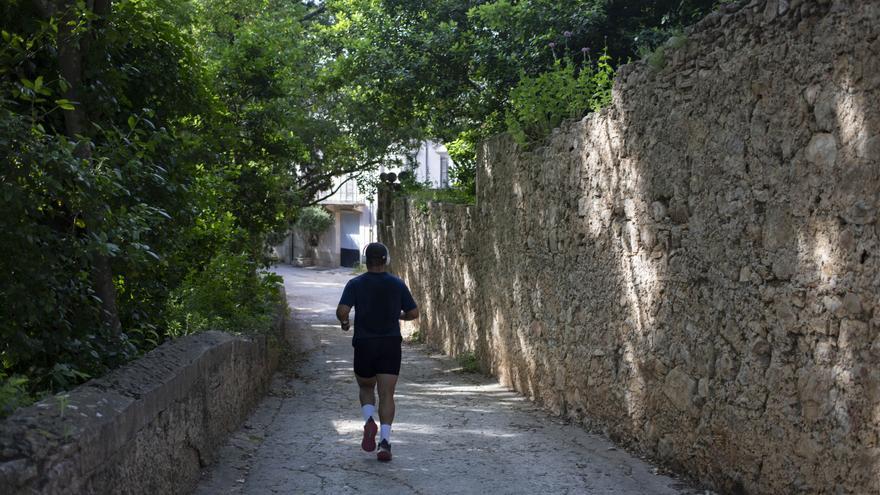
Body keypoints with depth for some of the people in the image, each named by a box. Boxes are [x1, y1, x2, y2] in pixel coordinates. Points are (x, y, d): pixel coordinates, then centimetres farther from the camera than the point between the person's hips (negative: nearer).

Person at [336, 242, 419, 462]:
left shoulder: (356, 284, -3)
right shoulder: (398, 284, 2)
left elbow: (342, 311, -14)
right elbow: (413, 313, 4)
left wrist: (344, 323, 7)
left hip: (364, 345, 0)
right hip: (391, 345, 0)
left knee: (366, 388, 19)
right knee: (387, 394, 0)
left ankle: (369, 421, -8)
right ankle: (385, 440, -13)